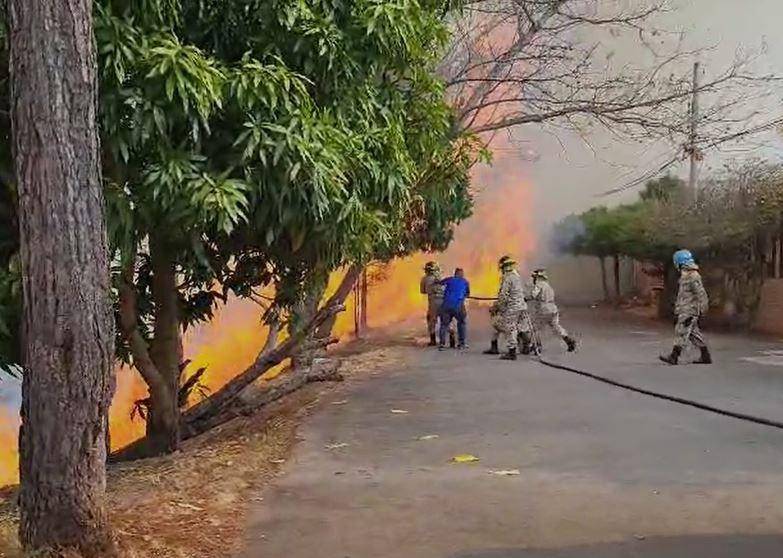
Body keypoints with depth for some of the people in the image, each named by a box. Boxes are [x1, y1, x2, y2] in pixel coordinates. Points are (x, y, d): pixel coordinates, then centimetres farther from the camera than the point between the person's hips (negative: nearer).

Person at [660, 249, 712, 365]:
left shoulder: (693, 277, -16)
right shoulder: (685, 276, 16)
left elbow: (700, 293, -19)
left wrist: (702, 308, -19)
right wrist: (677, 308, 24)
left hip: (690, 311, -10)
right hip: (685, 310, 10)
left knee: (681, 332, -8)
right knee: (694, 333, 11)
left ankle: (674, 357, -6)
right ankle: (706, 357, 14)